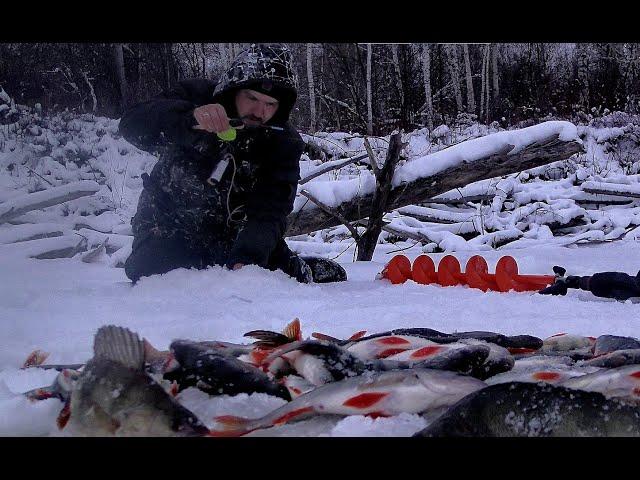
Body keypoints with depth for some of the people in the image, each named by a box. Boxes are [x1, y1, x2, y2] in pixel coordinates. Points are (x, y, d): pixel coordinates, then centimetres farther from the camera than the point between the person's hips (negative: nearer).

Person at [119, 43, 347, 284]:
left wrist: (248, 256, -40)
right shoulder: (197, 96, -11)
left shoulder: (284, 144, -9)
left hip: (233, 237, 1)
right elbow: (132, 124, -26)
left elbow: (268, 210, -19)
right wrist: (190, 118, -45)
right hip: (169, 226, -1)